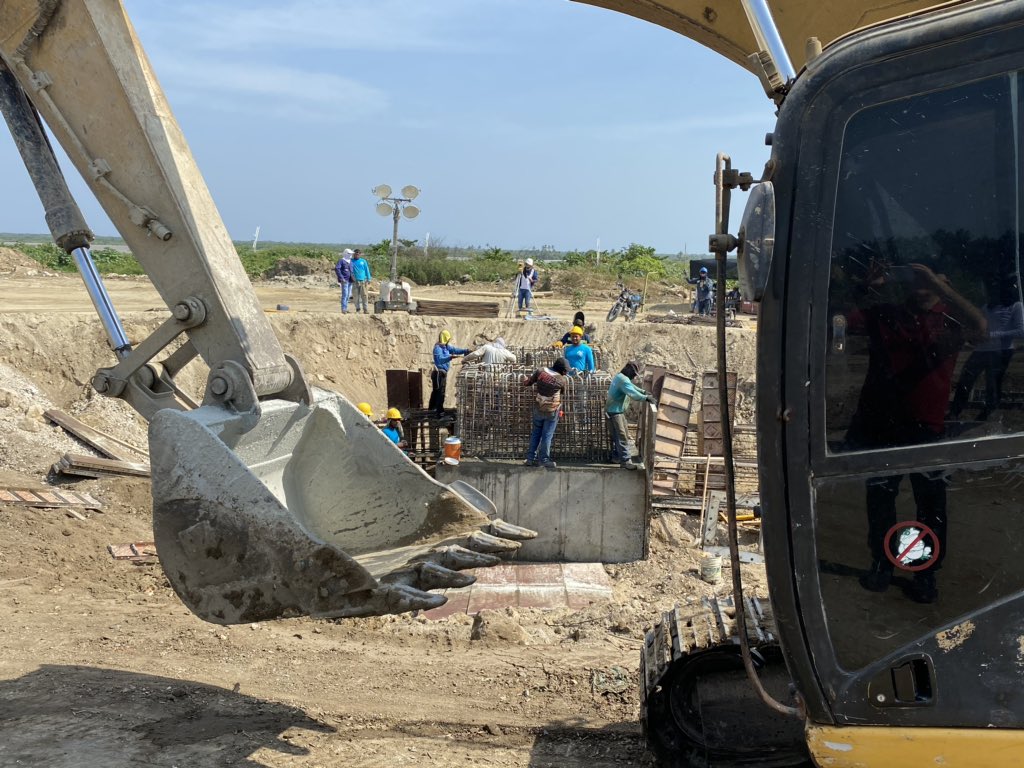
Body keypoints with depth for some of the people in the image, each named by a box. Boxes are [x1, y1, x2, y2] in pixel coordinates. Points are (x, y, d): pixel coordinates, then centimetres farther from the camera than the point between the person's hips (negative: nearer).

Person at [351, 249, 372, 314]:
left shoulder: (363, 261, 10)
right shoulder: (352, 261, 8)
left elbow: (367, 270, 11)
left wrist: (368, 279, 4)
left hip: (363, 280, 0)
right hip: (355, 281, 0)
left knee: (364, 295, -5)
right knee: (357, 295, 0)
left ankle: (365, 309, -3)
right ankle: (358, 309, 7)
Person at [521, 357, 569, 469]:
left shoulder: (540, 371, -9)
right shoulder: (561, 380, -14)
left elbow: (528, 383, 0)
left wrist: (525, 380, 21)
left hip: (538, 409, 3)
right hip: (552, 411, -3)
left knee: (535, 433, 15)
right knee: (547, 436, 4)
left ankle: (531, 458, 17)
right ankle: (544, 460, 7)